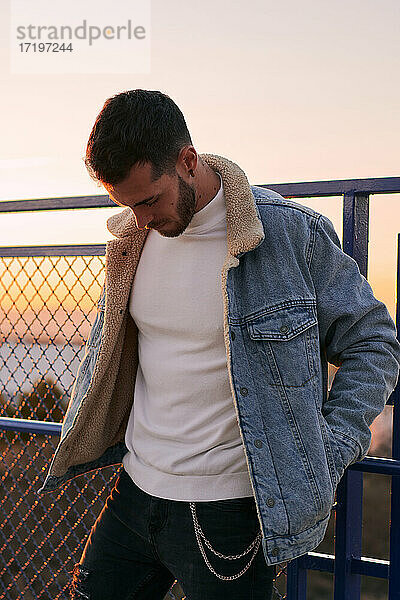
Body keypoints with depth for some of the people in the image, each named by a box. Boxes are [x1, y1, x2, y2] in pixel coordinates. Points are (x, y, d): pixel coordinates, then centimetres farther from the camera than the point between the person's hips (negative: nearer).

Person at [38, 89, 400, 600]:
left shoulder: (292, 233, -14)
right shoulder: (132, 237, 2)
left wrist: (328, 453, -12)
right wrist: (87, 443, 16)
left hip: (229, 509, -5)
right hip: (136, 488, 5)